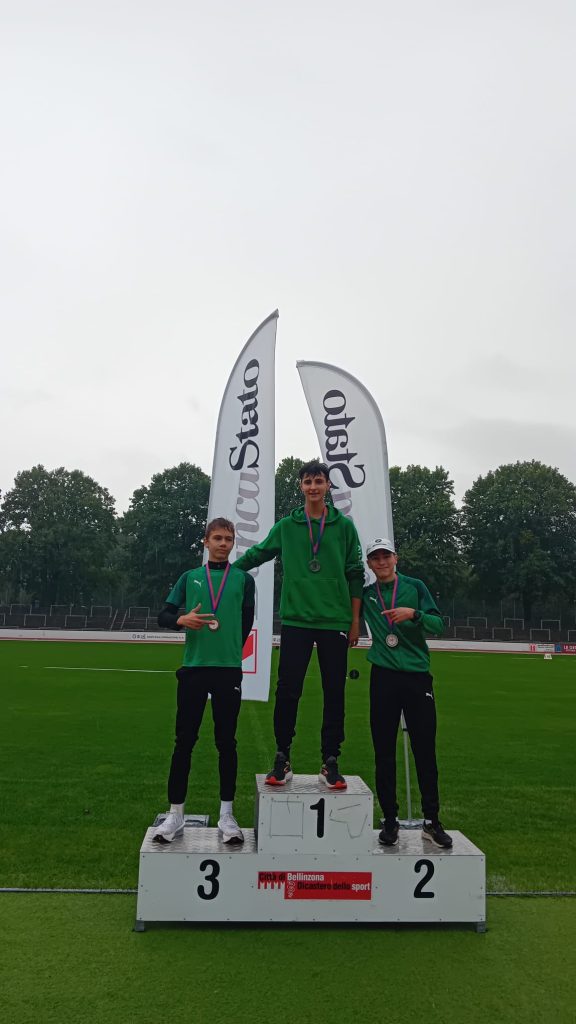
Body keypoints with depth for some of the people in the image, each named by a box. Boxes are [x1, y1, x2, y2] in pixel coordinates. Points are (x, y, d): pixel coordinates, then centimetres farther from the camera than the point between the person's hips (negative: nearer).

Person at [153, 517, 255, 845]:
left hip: (229, 670, -1)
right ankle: (175, 815, 13)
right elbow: (164, 615, 5)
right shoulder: (190, 577, 10)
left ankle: (227, 815, 15)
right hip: (193, 668, 1)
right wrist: (182, 619, -15)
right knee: (185, 741, 3)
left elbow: (246, 623, 14)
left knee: (227, 742, 5)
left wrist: (229, 651, 11)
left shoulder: (243, 579, 7)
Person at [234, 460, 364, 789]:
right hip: (295, 620, 0)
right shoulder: (286, 526, 5)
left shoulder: (344, 526, 3)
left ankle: (330, 762, 17)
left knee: (334, 693, 5)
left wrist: (355, 620, 2)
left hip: (335, 622, 0)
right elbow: (257, 554, 17)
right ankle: (282, 760, 15)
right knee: (288, 691, 1)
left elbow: (355, 575, 4)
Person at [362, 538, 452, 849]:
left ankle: (432, 820, 15)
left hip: (417, 676, -1)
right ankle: (390, 820, 17)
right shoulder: (365, 595, 8)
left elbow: (438, 625, -4)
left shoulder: (415, 587, 2)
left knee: (425, 751, 2)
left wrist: (414, 614, -21)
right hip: (383, 678, 2)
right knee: (384, 754, 5)